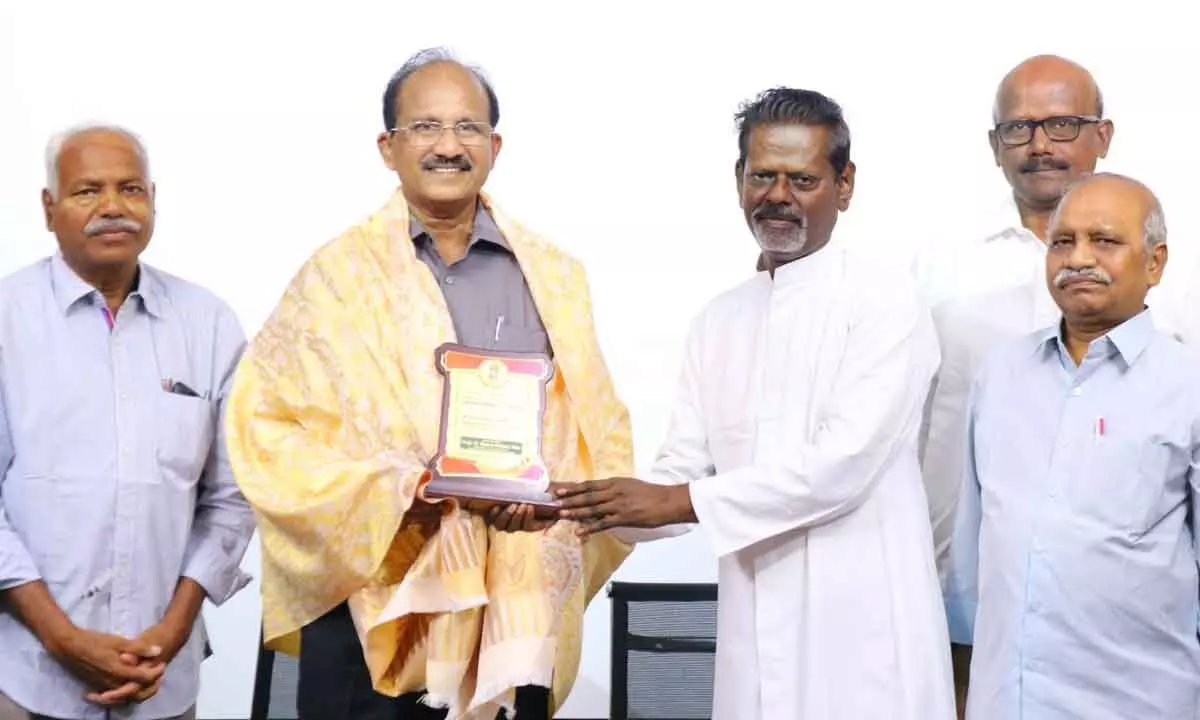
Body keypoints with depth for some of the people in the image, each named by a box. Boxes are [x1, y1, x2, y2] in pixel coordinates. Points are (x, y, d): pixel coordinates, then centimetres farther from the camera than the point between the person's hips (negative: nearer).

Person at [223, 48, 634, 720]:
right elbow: (268, 427, -4)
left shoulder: (554, 277, 9)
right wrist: (403, 485, -17)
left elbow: (601, 433, 8)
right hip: (375, 602, -2)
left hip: (518, 608, 3)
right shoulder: (340, 273, 1)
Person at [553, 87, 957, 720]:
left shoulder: (883, 303, -7)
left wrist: (681, 502, -15)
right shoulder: (717, 322, 12)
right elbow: (684, 470, 7)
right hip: (756, 631, 5)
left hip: (863, 632, -5)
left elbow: (842, 464, -17)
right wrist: (591, 503, -12)